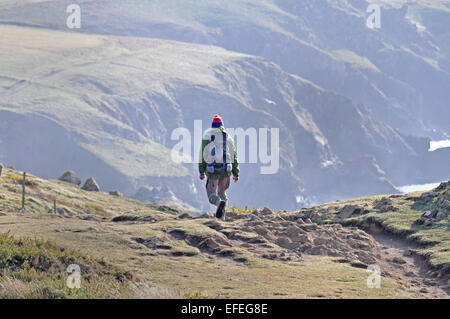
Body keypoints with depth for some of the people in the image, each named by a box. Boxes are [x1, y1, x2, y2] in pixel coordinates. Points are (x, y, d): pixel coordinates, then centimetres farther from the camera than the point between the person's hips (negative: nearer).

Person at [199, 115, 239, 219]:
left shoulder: (207, 136, 3)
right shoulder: (228, 137, 11)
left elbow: (203, 154, 2)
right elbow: (234, 155, 12)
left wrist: (201, 171, 7)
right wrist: (236, 173, 16)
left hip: (212, 169, -3)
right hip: (226, 169, 3)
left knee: (211, 193, 1)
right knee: (222, 192, 19)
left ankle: (220, 202, -32)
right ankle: (222, 215, 8)